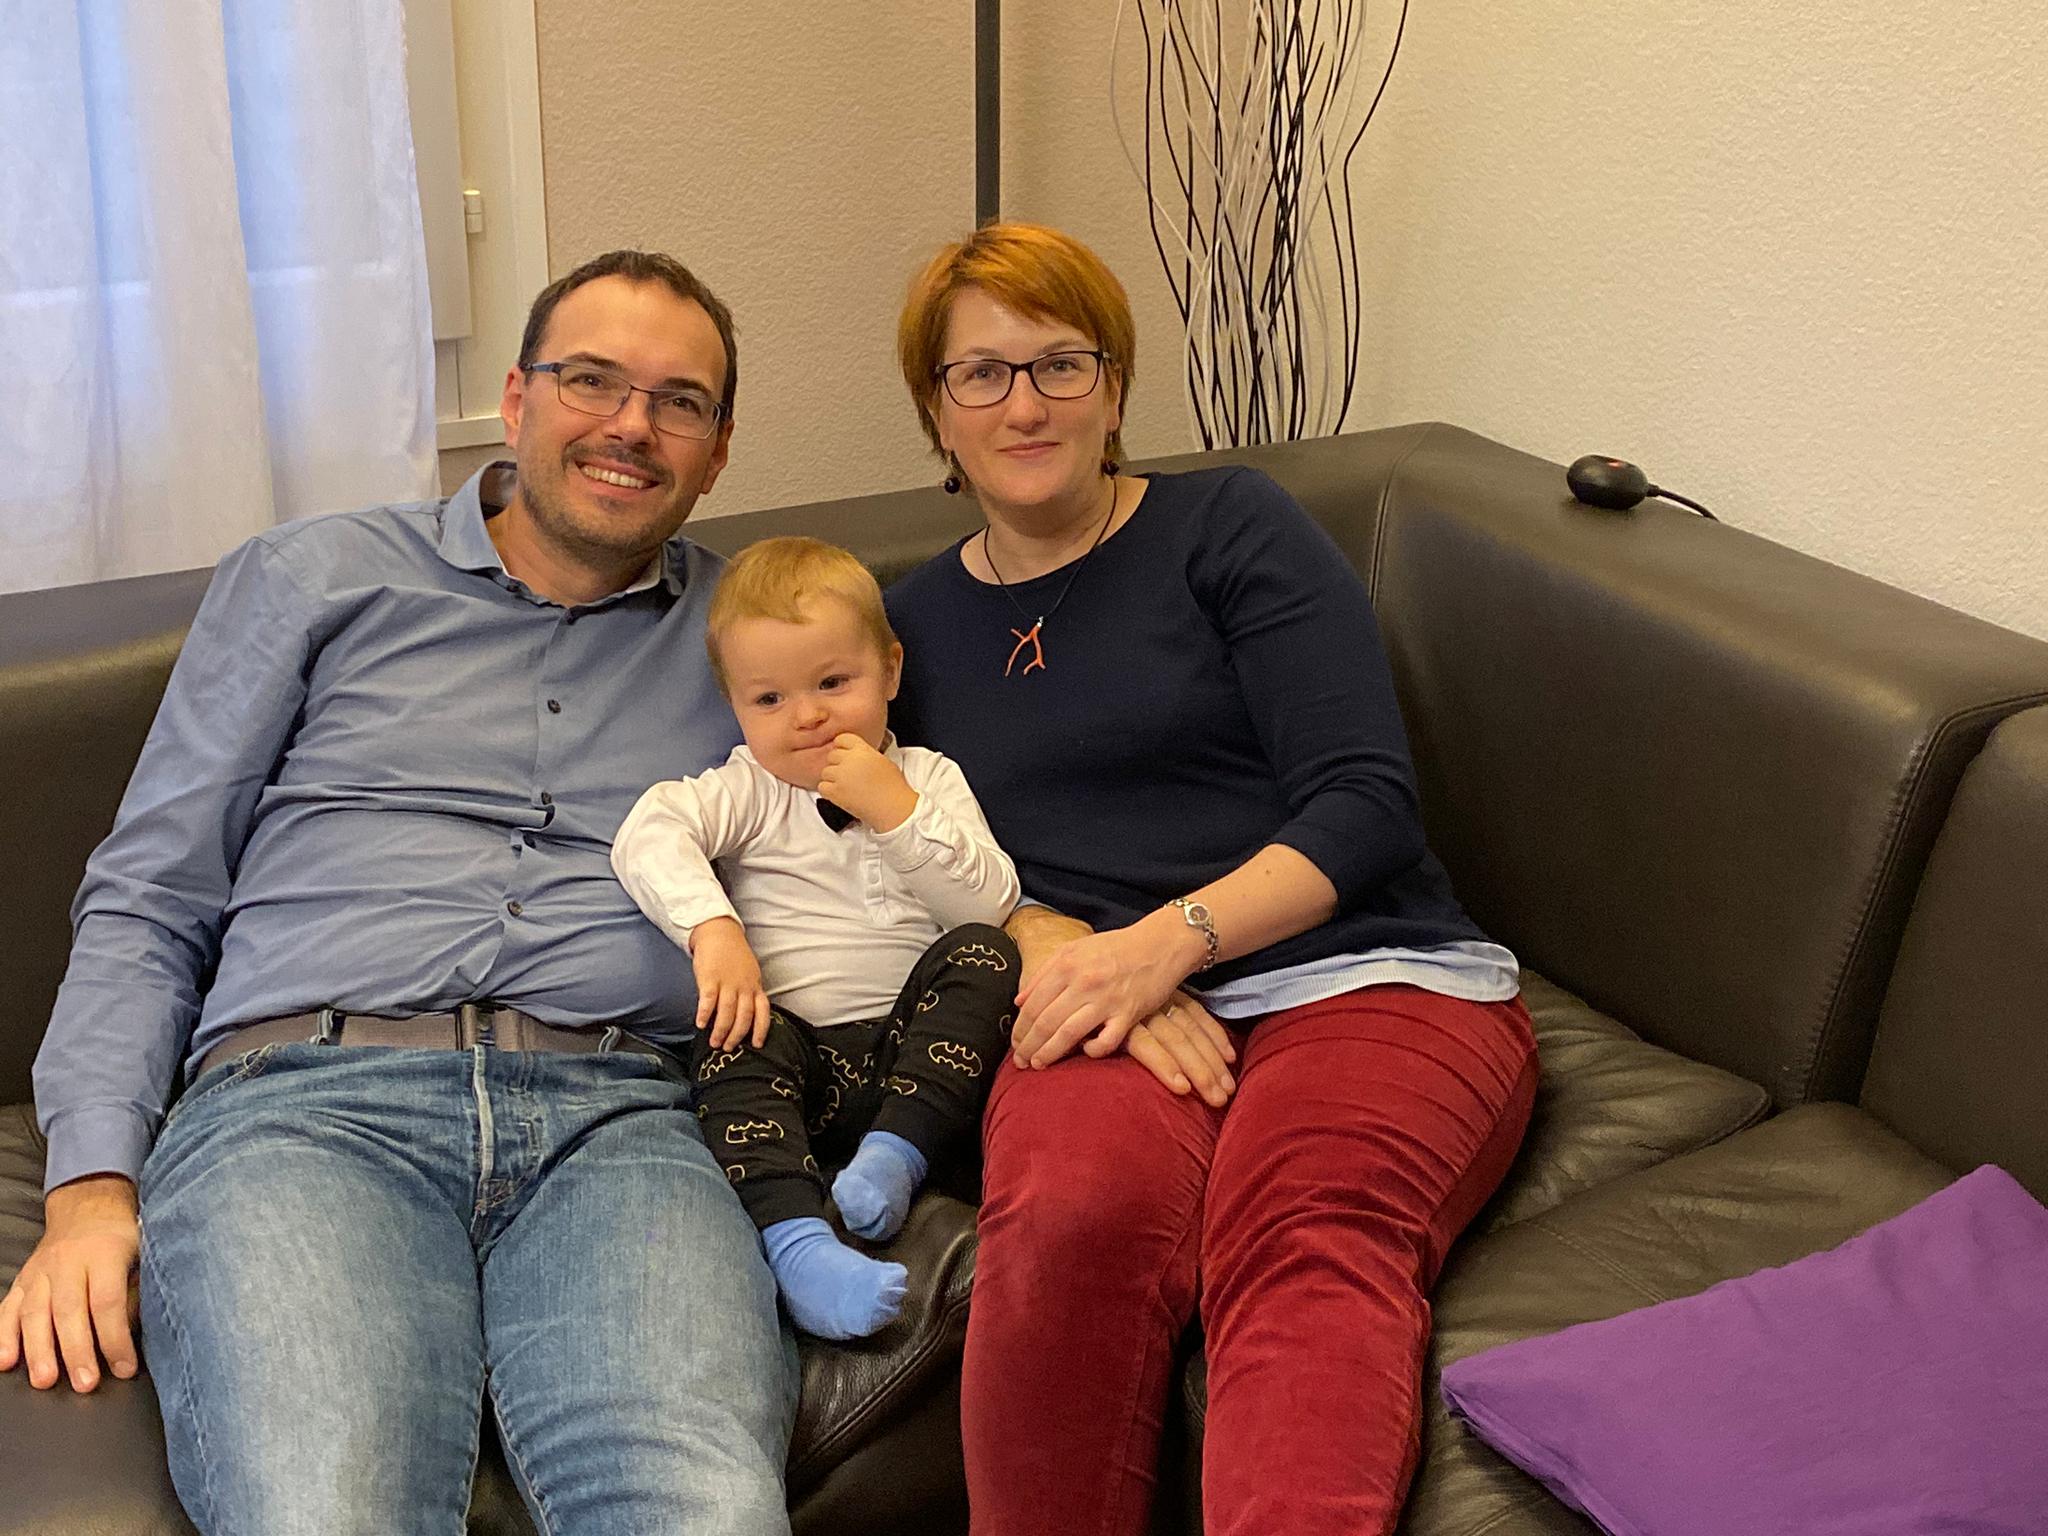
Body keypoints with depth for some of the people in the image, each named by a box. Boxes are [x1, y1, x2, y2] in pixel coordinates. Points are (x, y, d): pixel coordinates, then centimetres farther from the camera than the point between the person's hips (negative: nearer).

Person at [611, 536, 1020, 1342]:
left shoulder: (928, 777, 15)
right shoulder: (750, 791, 10)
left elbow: (990, 904, 2)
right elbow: (647, 833, -11)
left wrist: (898, 812, -9)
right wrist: (714, 929, -29)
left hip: (917, 1047, 1)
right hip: (801, 1051, -1)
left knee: (984, 955, -23)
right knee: (734, 1039, -31)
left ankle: (895, 1152, -28)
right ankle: (795, 1237, -46)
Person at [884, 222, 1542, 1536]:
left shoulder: (1230, 527, 10)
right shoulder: (916, 620, 22)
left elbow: (1366, 803, 0)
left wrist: (1164, 941, -14)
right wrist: (1079, 959, -8)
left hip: (1361, 976, -1)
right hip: (1101, 1013, 2)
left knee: (1305, 1232, -36)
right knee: (1072, 1212, -35)